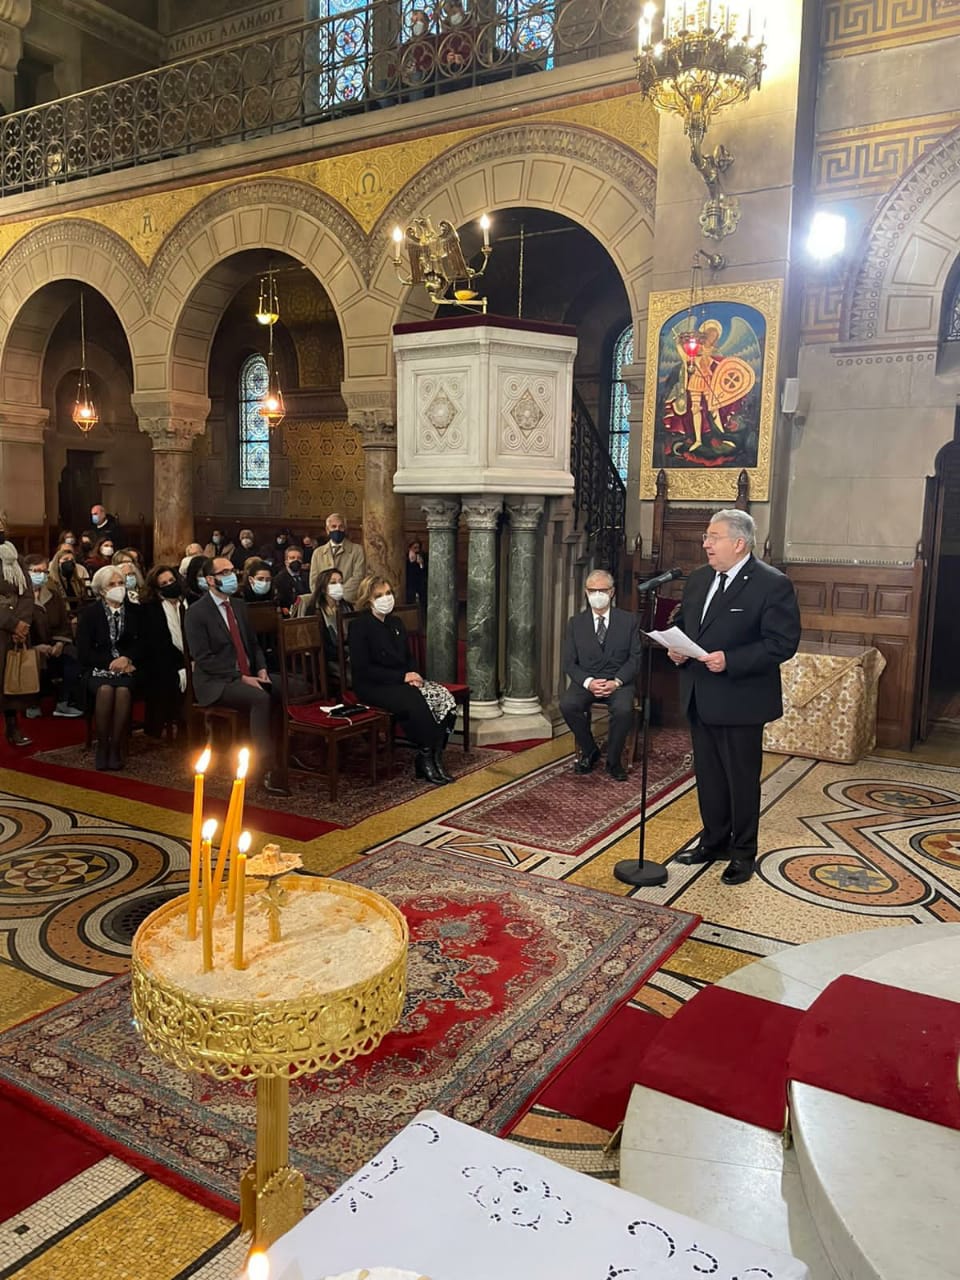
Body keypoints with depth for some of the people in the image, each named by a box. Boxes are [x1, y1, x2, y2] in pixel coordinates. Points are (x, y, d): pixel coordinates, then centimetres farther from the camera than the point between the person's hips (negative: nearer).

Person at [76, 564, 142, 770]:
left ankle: (116, 748, -24)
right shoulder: (89, 613, 6)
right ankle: (102, 746, -21)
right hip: (98, 669, -1)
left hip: (126, 668, 1)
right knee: (105, 690, -34)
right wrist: (110, 663, -12)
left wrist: (127, 659, -12)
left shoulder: (134, 611, 10)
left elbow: (142, 644, 7)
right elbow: (83, 653, 0)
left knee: (123, 691, -33)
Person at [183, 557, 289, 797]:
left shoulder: (239, 606, 14)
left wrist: (261, 670, -1)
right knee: (261, 698, -33)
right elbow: (203, 659, -14)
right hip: (215, 683, -6)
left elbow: (253, 644, 19)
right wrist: (241, 678, -20)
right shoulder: (197, 613, -7)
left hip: (248, 676, 6)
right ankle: (266, 770, -32)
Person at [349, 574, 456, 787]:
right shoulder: (360, 626, -7)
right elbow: (362, 669, -15)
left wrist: (414, 675, -4)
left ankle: (435, 756, -13)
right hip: (372, 687, -7)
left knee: (445, 698, -18)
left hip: (403, 681, 7)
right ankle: (426, 758, -18)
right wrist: (402, 676, -19)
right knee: (415, 702, -34)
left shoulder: (396, 623, 16)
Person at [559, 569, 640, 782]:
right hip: (586, 681, 1)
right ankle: (589, 751, -3)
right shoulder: (576, 623, 7)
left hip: (618, 682, -1)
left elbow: (635, 658, 1)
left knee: (623, 709, -34)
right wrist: (588, 682, -16)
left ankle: (613, 760, -8)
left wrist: (616, 682, -16)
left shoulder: (628, 621, 5)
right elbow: (569, 662, 3)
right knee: (567, 704, -30)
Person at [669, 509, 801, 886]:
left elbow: (782, 642, -18)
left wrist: (730, 661, -25)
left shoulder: (773, 584, -14)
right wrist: (676, 648, -2)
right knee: (707, 775, 17)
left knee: (741, 779, 7)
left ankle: (743, 853, 22)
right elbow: (682, 623, 20)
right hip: (698, 697, 7)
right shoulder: (698, 578, 9)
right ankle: (714, 841, 34)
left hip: (740, 701, -7)